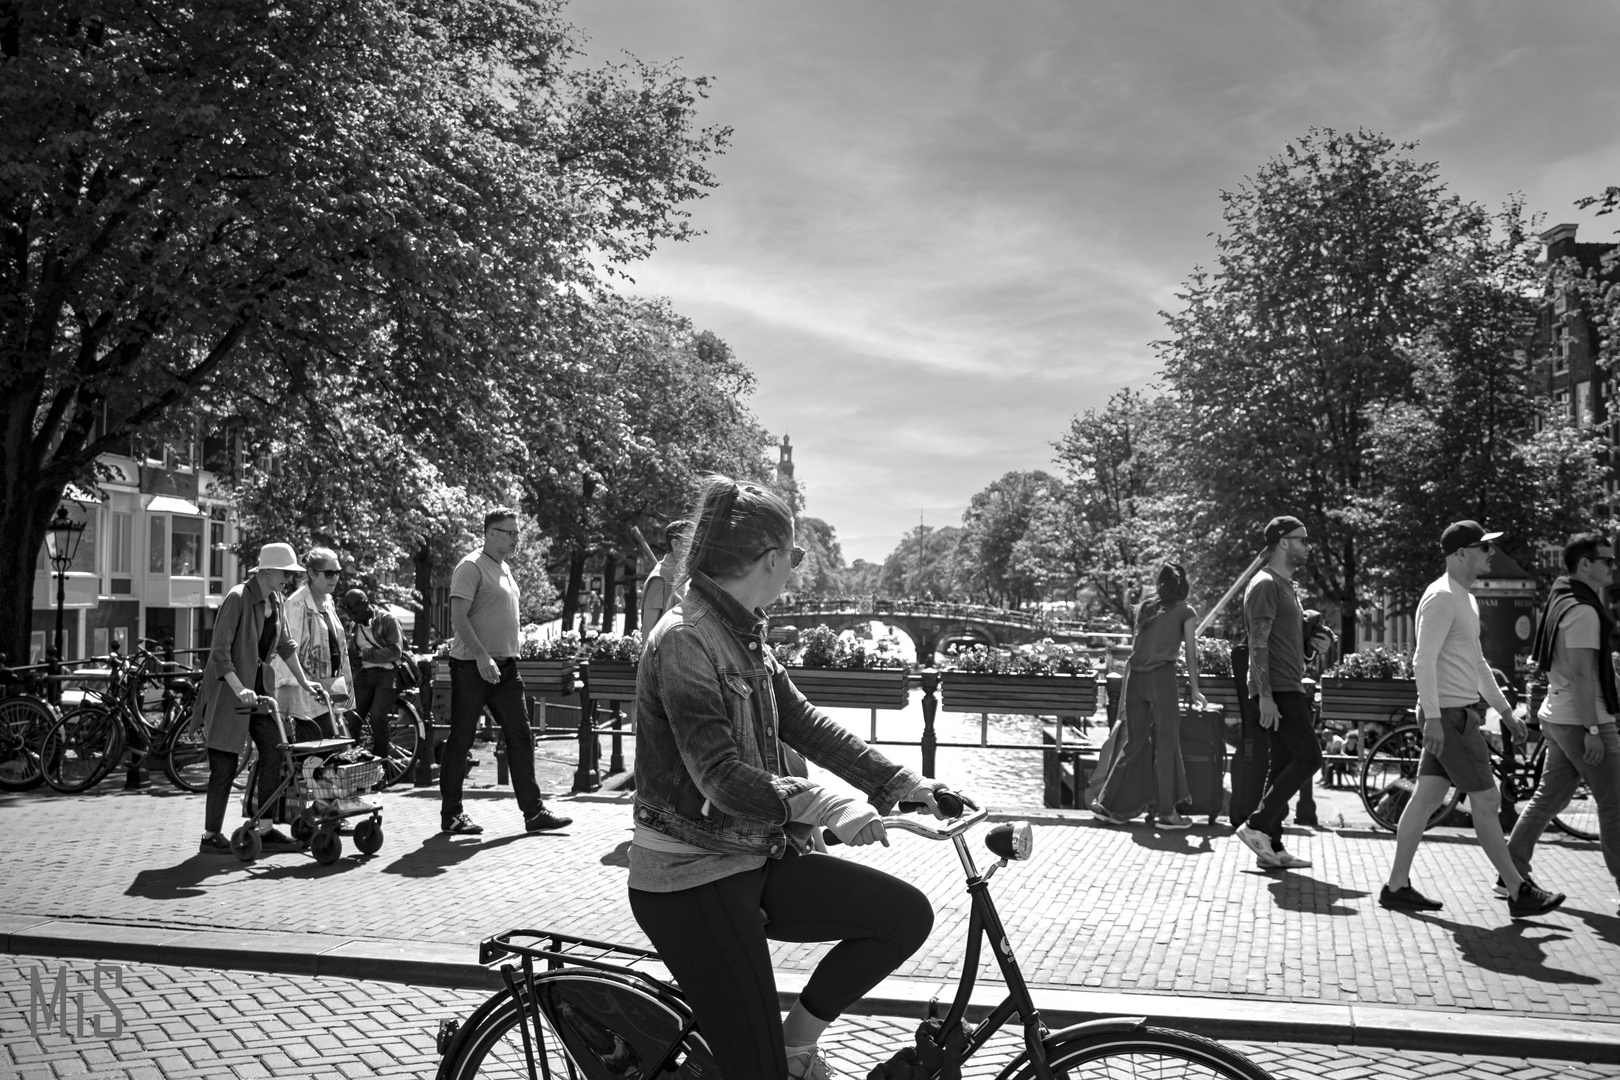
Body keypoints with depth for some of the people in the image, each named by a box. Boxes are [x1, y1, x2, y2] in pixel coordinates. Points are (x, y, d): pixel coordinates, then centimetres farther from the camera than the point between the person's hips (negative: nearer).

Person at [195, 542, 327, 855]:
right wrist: (239, 689, -29)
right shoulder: (237, 598, -17)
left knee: (275, 753, 2)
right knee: (225, 765, -2)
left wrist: (303, 682, 16)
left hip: (258, 687, 8)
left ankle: (265, 829, 9)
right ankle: (210, 836, 9)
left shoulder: (275, 601, 6)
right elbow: (219, 651, -21)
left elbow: (286, 645, 17)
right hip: (227, 689, -8)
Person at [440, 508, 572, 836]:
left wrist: (507, 657, 16)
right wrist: (482, 657, -24)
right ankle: (451, 815, 12)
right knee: (460, 740, 2)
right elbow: (458, 618, -18)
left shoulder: (505, 569, 16)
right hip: (472, 666, -8)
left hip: (505, 666, 8)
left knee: (521, 737, 6)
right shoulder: (471, 566, -11)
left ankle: (533, 812, 11)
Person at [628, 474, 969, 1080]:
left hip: (754, 859, 9)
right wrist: (825, 805, -37)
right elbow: (720, 775, -27)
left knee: (906, 913, -1)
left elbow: (802, 722, 8)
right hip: (692, 881, -9)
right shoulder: (684, 641, -20)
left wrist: (899, 782, 3)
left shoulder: (744, 634, 10)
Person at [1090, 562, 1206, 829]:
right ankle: (1165, 812, 8)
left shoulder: (1145, 607, 17)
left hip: (1134, 675, 5)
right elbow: (1191, 655, 6)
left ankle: (1110, 804, 10)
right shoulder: (1186, 612, 4)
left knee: (1134, 742, 11)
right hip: (1161, 676, -5)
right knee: (1166, 743, 4)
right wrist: (1195, 691, 14)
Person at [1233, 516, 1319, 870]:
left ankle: (1271, 848, 10)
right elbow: (1258, 644, -17)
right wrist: (1266, 696, -22)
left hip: (1289, 688, 10)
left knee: (1284, 765, 8)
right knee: (1308, 757, -13)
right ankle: (1257, 825, -9)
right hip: (1277, 691, -10)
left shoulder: (1285, 585, 21)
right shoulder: (1266, 585, -11)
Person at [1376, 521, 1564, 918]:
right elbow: (1424, 661, -21)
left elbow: (1476, 661, 26)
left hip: (1460, 712, 10)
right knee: (1486, 801, -1)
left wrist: (1505, 710, 26)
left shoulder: (1466, 599, 19)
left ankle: (1396, 885, 12)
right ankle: (1518, 892, 9)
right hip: (1450, 714, -10)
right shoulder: (1441, 597, -14)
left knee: (1427, 797, 9)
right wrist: (1432, 717, -26)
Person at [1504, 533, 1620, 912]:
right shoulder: (1582, 611, -17)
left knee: (1547, 799, 12)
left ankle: (1513, 874, 14)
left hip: (1558, 717, 10)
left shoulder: (1562, 600, 14)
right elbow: (1582, 675, -21)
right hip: (1582, 720, -10)